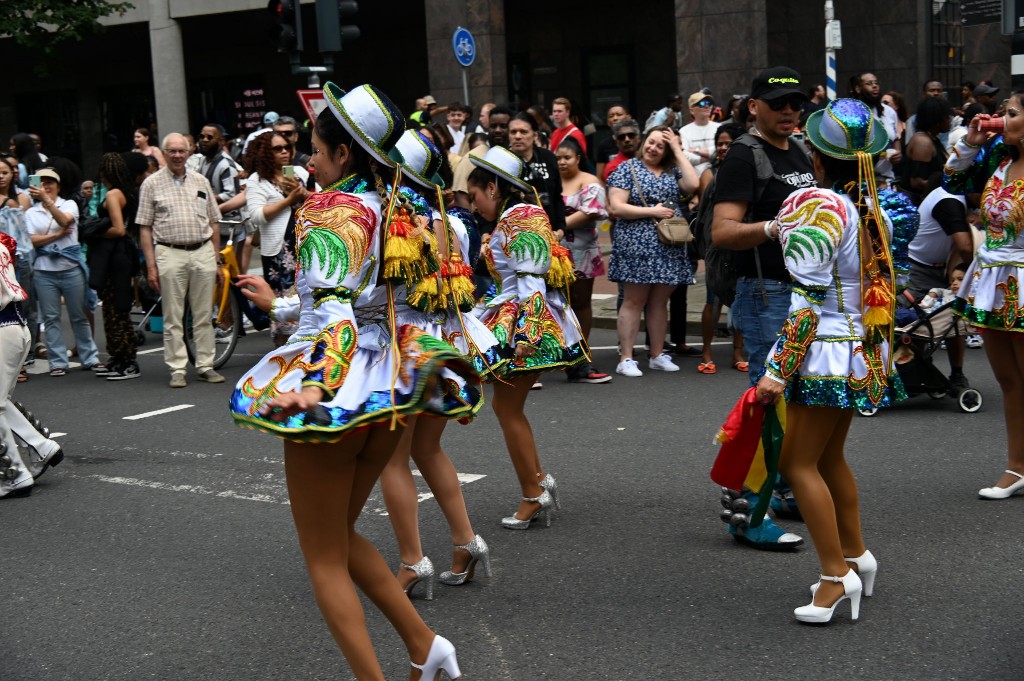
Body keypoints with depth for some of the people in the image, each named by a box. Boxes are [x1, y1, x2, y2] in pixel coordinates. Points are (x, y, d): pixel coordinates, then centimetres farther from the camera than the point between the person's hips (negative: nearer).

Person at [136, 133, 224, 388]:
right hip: (170, 254, -3)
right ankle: (177, 370, 5)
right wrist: (151, 265, -5)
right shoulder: (152, 183, 4)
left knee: (204, 315, 6)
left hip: (203, 252, 3)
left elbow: (213, 222, 15)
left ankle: (205, 366, 13)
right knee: (173, 318, 0)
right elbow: (145, 228, 1)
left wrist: (215, 259, 10)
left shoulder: (200, 181, 13)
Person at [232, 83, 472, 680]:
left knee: (324, 558, 5)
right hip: (387, 382, 8)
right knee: (342, 536, 23)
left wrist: (316, 383, -40)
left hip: (340, 387, -8)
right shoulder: (393, 211, 10)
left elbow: (334, 311, -27)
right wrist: (277, 304, 33)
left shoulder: (331, 211, -13)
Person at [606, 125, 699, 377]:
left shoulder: (672, 170, 15)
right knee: (634, 301, -3)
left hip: (669, 246, 5)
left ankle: (658, 355, 17)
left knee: (660, 301, 9)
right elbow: (616, 207, -8)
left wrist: (678, 151, 0)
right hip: (637, 244, -5)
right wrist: (652, 211, -13)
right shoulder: (627, 169, 1)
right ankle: (626, 358, -1)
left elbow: (692, 185, -5)